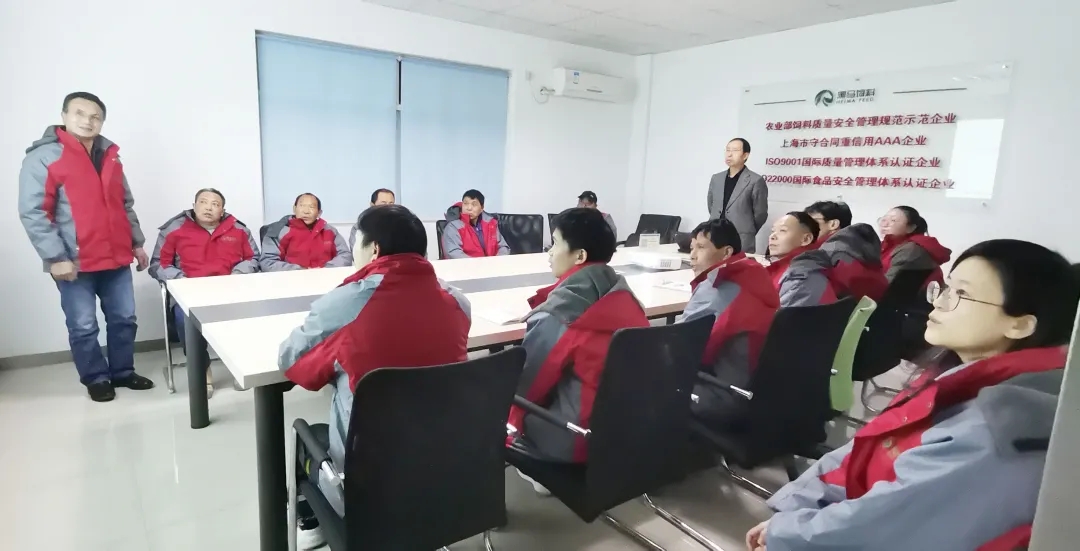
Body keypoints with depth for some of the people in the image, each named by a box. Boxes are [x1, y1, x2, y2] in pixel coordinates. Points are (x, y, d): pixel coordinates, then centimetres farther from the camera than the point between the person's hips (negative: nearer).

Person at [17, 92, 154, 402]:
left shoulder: (110, 156, 12)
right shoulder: (43, 157, -7)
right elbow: (32, 213, -11)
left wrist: (137, 243, 16)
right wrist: (56, 257, -16)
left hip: (116, 258, 5)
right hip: (74, 263, -5)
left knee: (124, 319, 11)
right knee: (83, 327, 4)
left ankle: (123, 372, 26)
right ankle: (96, 379, 20)